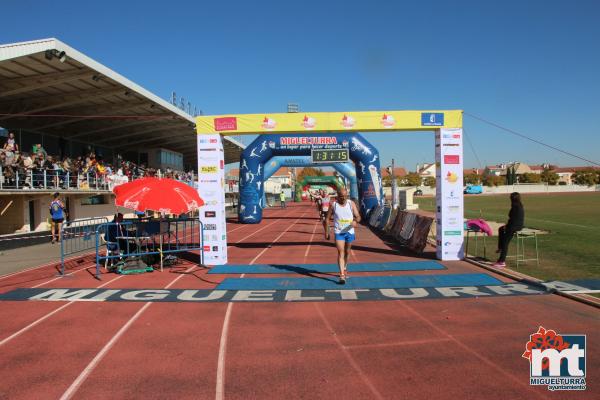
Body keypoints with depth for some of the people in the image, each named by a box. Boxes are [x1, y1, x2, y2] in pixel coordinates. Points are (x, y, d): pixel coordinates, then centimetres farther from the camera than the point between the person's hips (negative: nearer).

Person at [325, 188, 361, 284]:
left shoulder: (351, 204, -2)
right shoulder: (333, 205, -5)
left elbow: (358, 216, -3)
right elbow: (327, 219, 2)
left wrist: (356, 221, -26)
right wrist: (326, 232, 0)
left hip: (350, 232, 3)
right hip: (339, 232, -2)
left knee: (347, 252, 17)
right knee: (341, 252, -12)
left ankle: (344, 269, 40)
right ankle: (342, 275, -15)